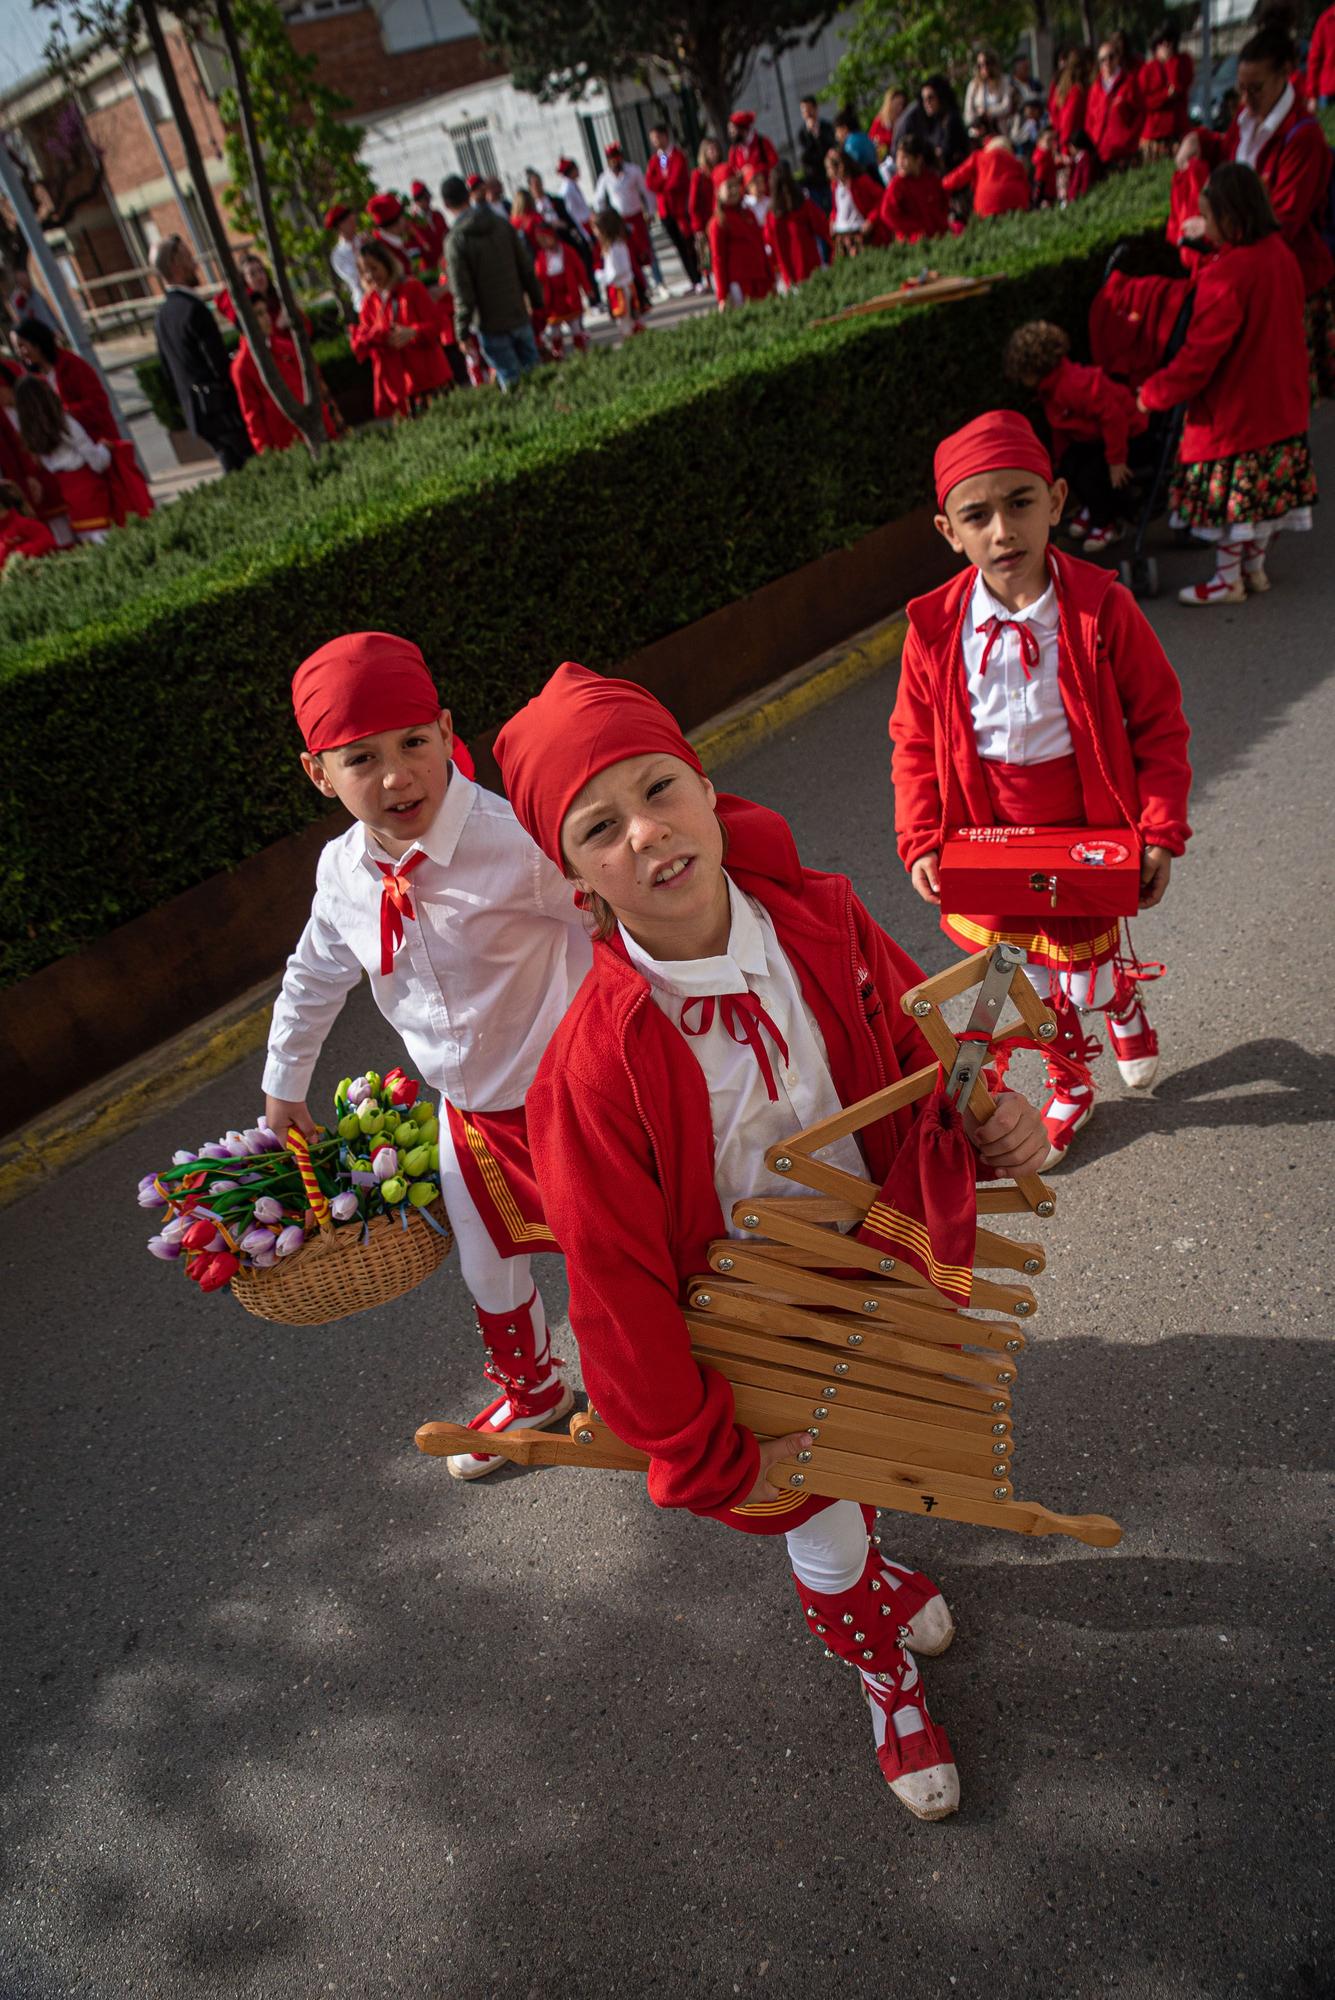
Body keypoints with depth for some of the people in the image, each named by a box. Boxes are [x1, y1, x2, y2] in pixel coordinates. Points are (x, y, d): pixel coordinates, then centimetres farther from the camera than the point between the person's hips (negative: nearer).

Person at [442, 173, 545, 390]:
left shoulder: (455, 240, -13)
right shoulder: (502, 224, 2)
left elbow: (462, 293, -15)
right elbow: (527, 268, 6)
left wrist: (462, 332, -8)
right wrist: (537, 300, 18)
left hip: (491, 325, -5)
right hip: (520, 315, 5)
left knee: (511, 380, 3)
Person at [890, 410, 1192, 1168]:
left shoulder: (1102, 608, -15)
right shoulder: (935, 629, -11)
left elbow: (1159, 723, -7)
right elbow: (916, 744, 0)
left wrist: (1160, 833, -12)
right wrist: (921, 842, -8)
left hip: (1086, 834, -2)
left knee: (1087, 974, 11)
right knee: (1036, 985, 18)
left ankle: (1126, 1006, 51)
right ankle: (1071, 1086, 46)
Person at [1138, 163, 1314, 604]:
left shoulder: (1227, 274, -23)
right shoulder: (1281, 254, 4)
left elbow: (1200, 355, -22)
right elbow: (1275, 330, 14)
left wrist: (1153, 393, -11)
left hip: (1234, 408, -9)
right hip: (1281, 403, 9)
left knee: (1228, 490, 2)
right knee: (1267, 484, 16)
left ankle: (1228, 580, 11)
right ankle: (1255, 568, 28)